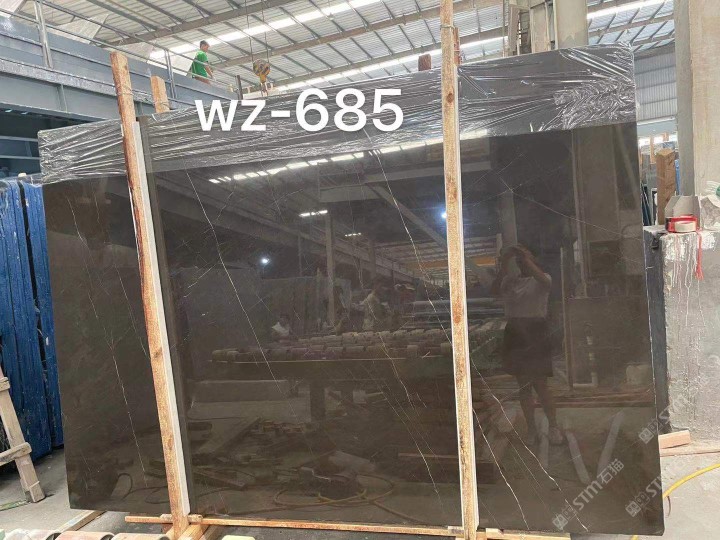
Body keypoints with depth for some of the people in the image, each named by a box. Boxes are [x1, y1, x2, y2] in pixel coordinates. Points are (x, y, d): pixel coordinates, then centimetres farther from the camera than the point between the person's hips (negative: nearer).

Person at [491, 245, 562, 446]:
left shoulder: (541, 280, 3)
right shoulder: (510, 280, 9)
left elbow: (543, 280, -22)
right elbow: (496, 290, -10)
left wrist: (527, 259, -20)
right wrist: (504, 266, -16)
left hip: (536, 333, -3)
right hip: (515, 332, 3)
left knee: (540, 384, -3)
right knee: (523, 385, 8)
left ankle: (553, 427, 14)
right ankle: (531, 430, 18)